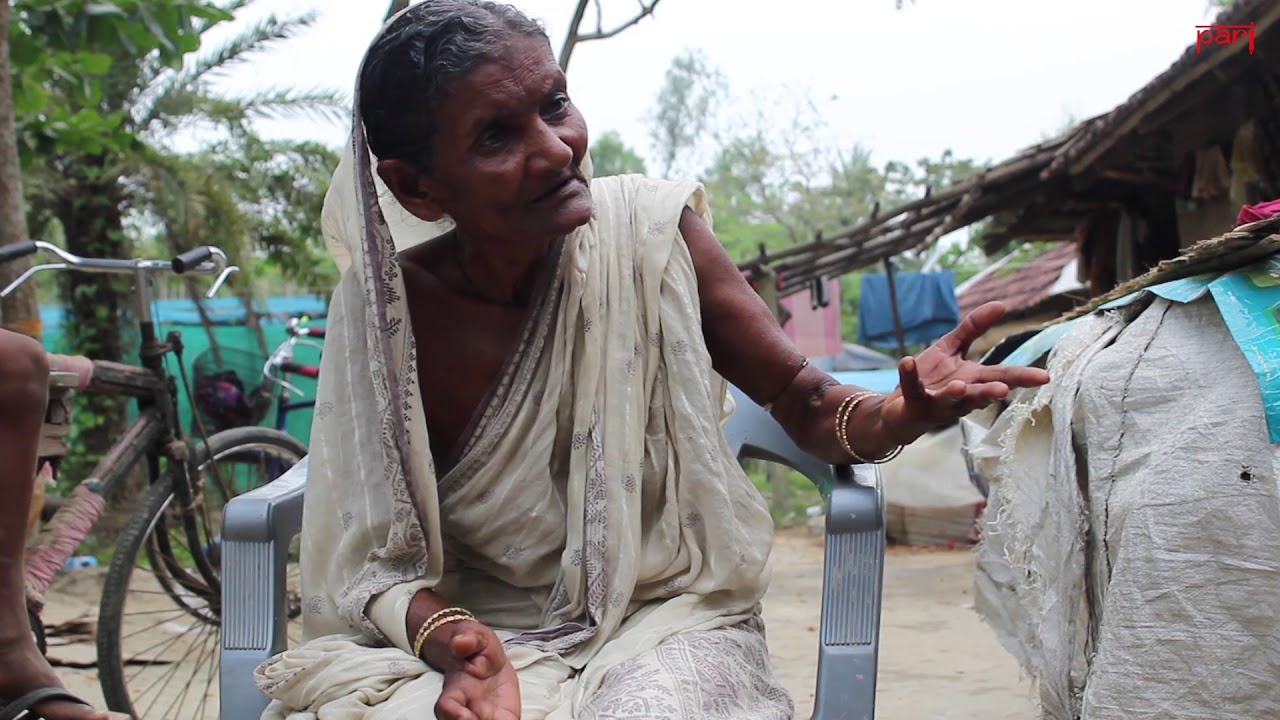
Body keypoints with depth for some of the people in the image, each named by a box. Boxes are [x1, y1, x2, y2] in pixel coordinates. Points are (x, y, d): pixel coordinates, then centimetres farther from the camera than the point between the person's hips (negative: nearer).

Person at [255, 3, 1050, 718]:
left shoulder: (648, 230, -10)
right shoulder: (385, 306, -10)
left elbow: (804, 403, -3)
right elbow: (379, 557, -6)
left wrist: (899, 415, -25)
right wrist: (444, 635, -27)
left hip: (665, 613, -1)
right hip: (481, 623, 1)